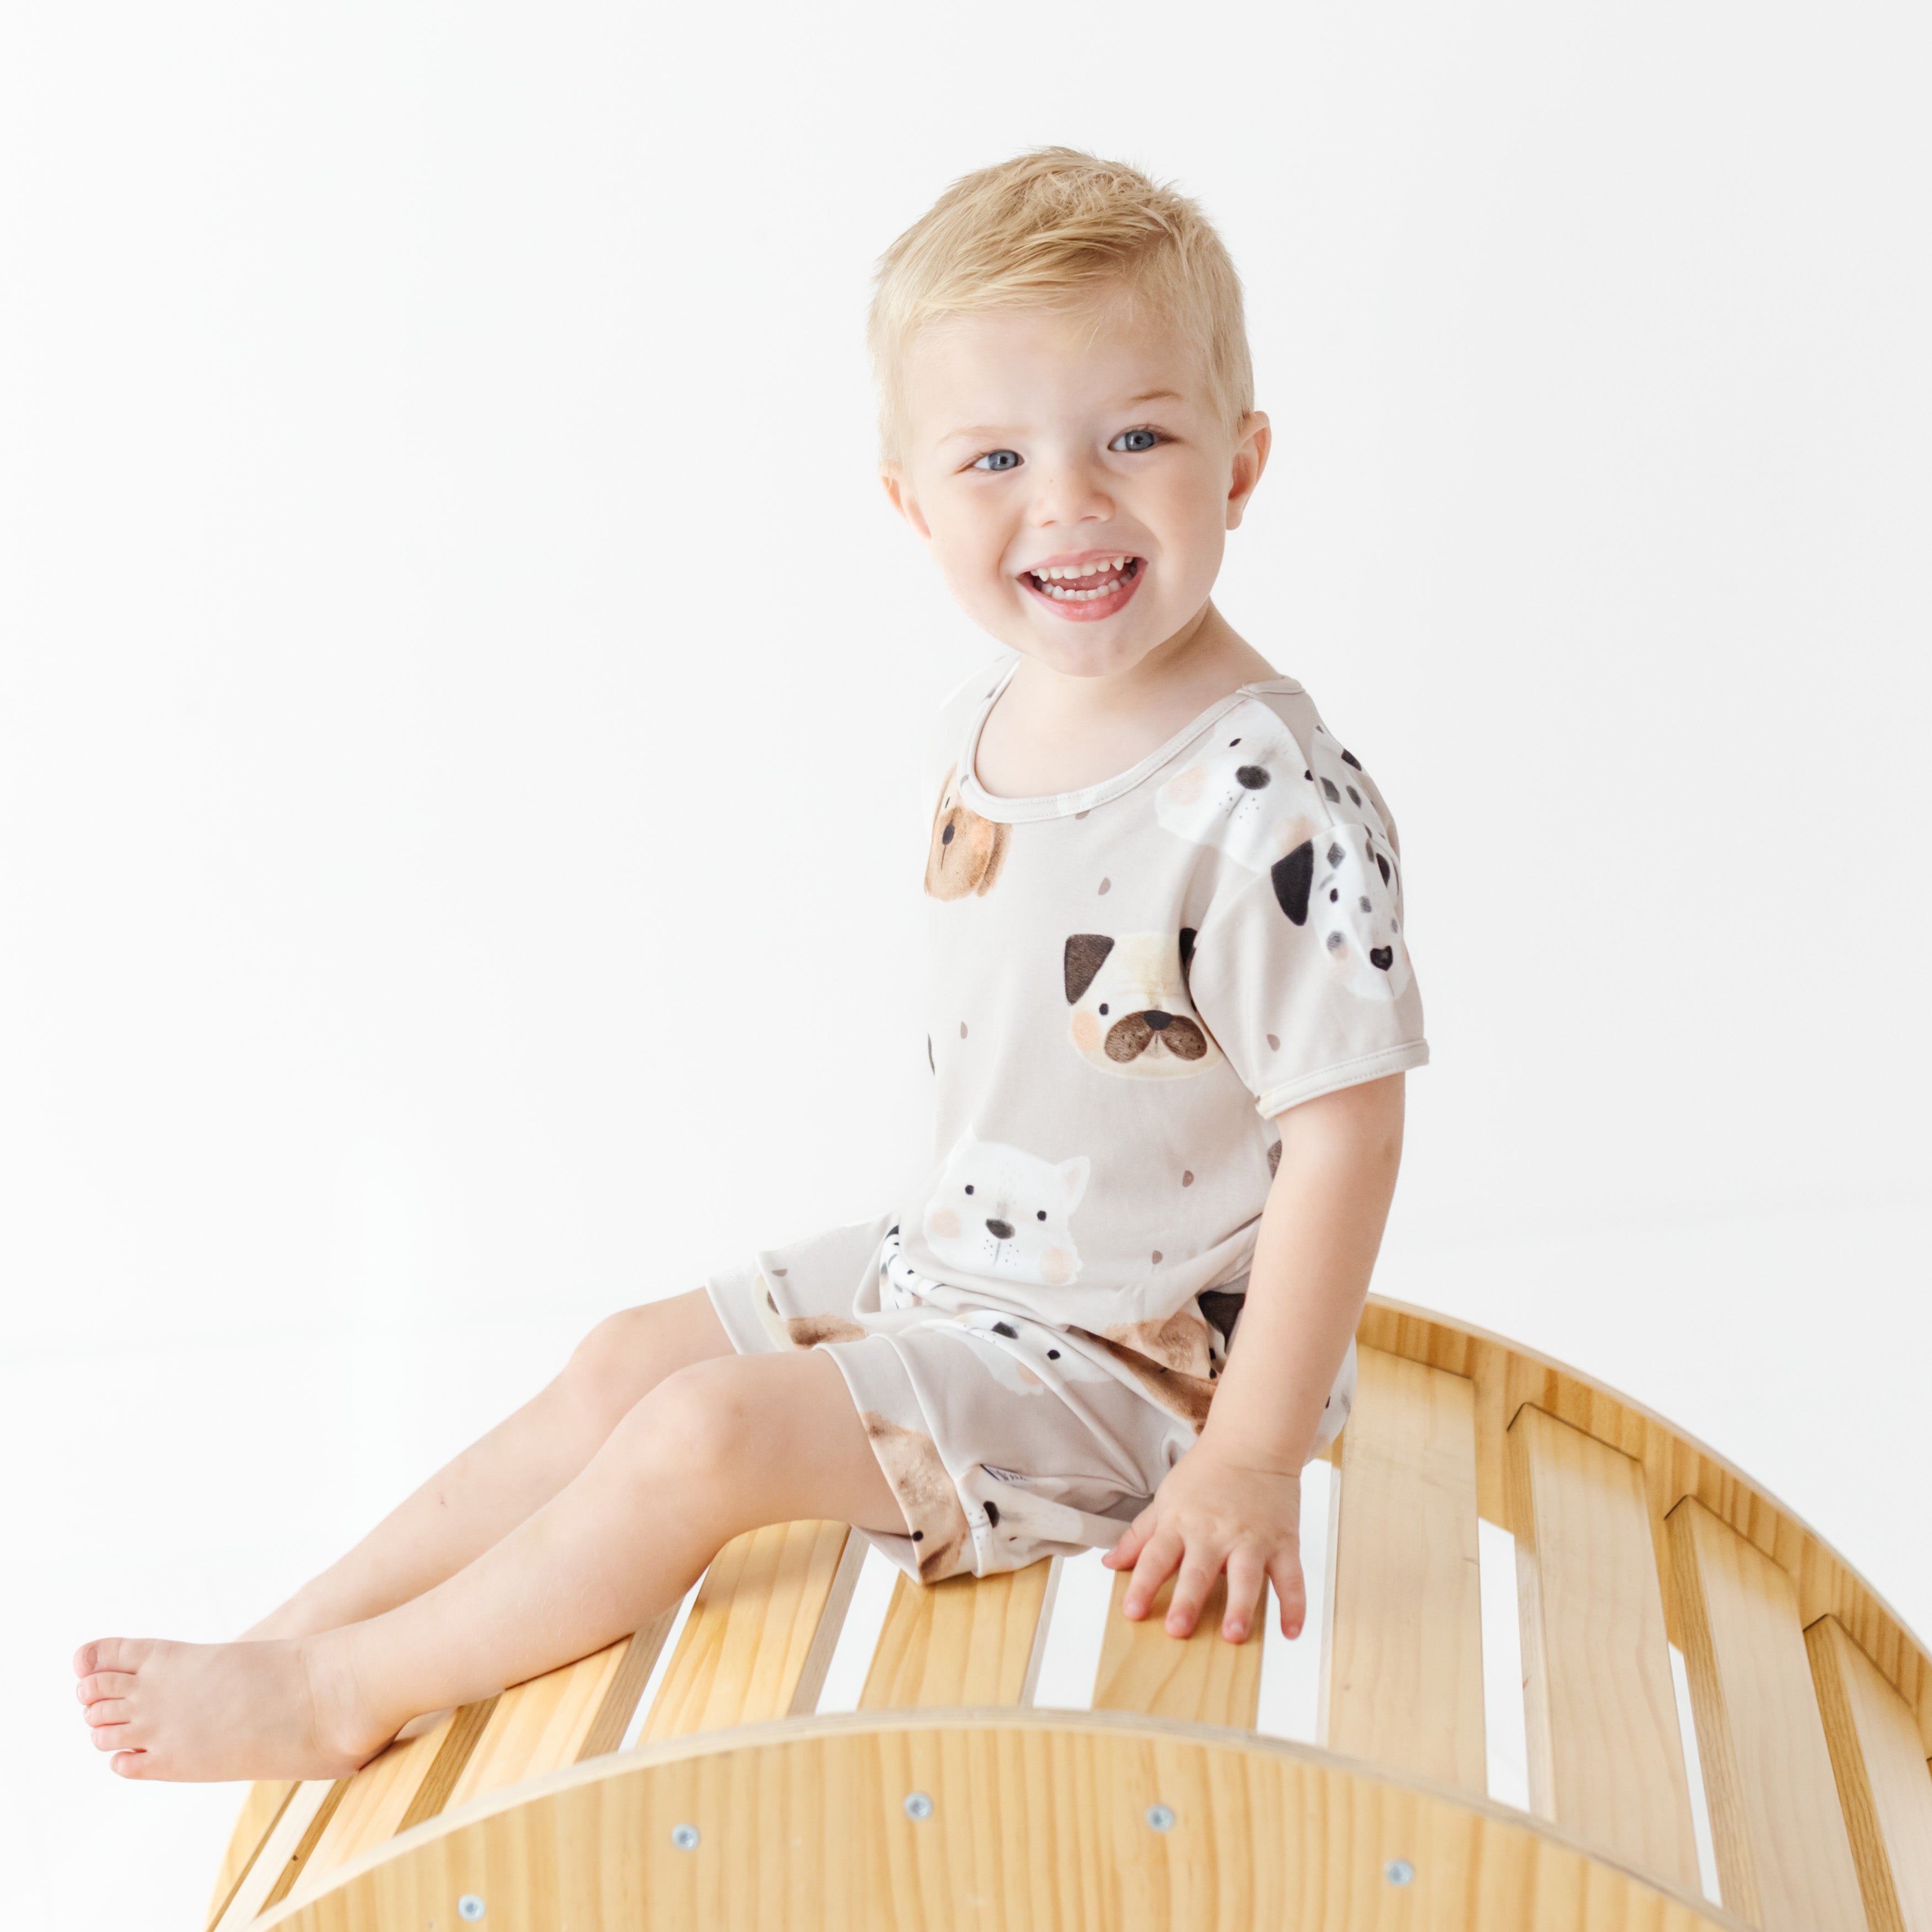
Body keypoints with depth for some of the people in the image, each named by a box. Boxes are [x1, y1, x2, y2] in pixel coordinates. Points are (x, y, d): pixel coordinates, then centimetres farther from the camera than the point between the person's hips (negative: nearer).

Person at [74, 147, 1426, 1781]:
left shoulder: (1272, 805, -27)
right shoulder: (986, 732, -1)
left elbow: (1344, 1132, -24)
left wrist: (1249, 1463, -23)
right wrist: (946, 1232, 17)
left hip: (1134, 1358, -8)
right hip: (959, 1260, 8)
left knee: (711, 1434, -15)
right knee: (628, 1360, 8)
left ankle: (341, 1699, 4)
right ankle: (290, 1629, 19)